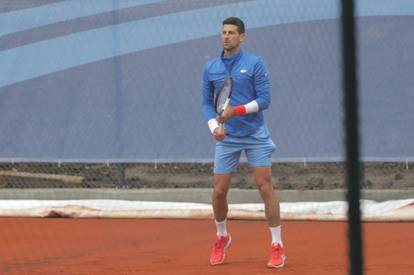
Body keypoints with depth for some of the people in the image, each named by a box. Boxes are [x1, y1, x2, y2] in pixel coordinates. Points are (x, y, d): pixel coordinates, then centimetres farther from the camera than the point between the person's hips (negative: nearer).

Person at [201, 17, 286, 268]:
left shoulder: (255, 64, -5)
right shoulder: (211, 68, 6)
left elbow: (264, 100, -9)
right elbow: (207, 103, 9)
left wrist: (237, 111, -21)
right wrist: (215, 127, -9)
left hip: (256, 136, -3)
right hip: (227, 139, 3)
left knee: (266, 187, -8)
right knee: (219, 191, 2)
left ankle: (277, 246, -2)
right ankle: (222, 238, 27)